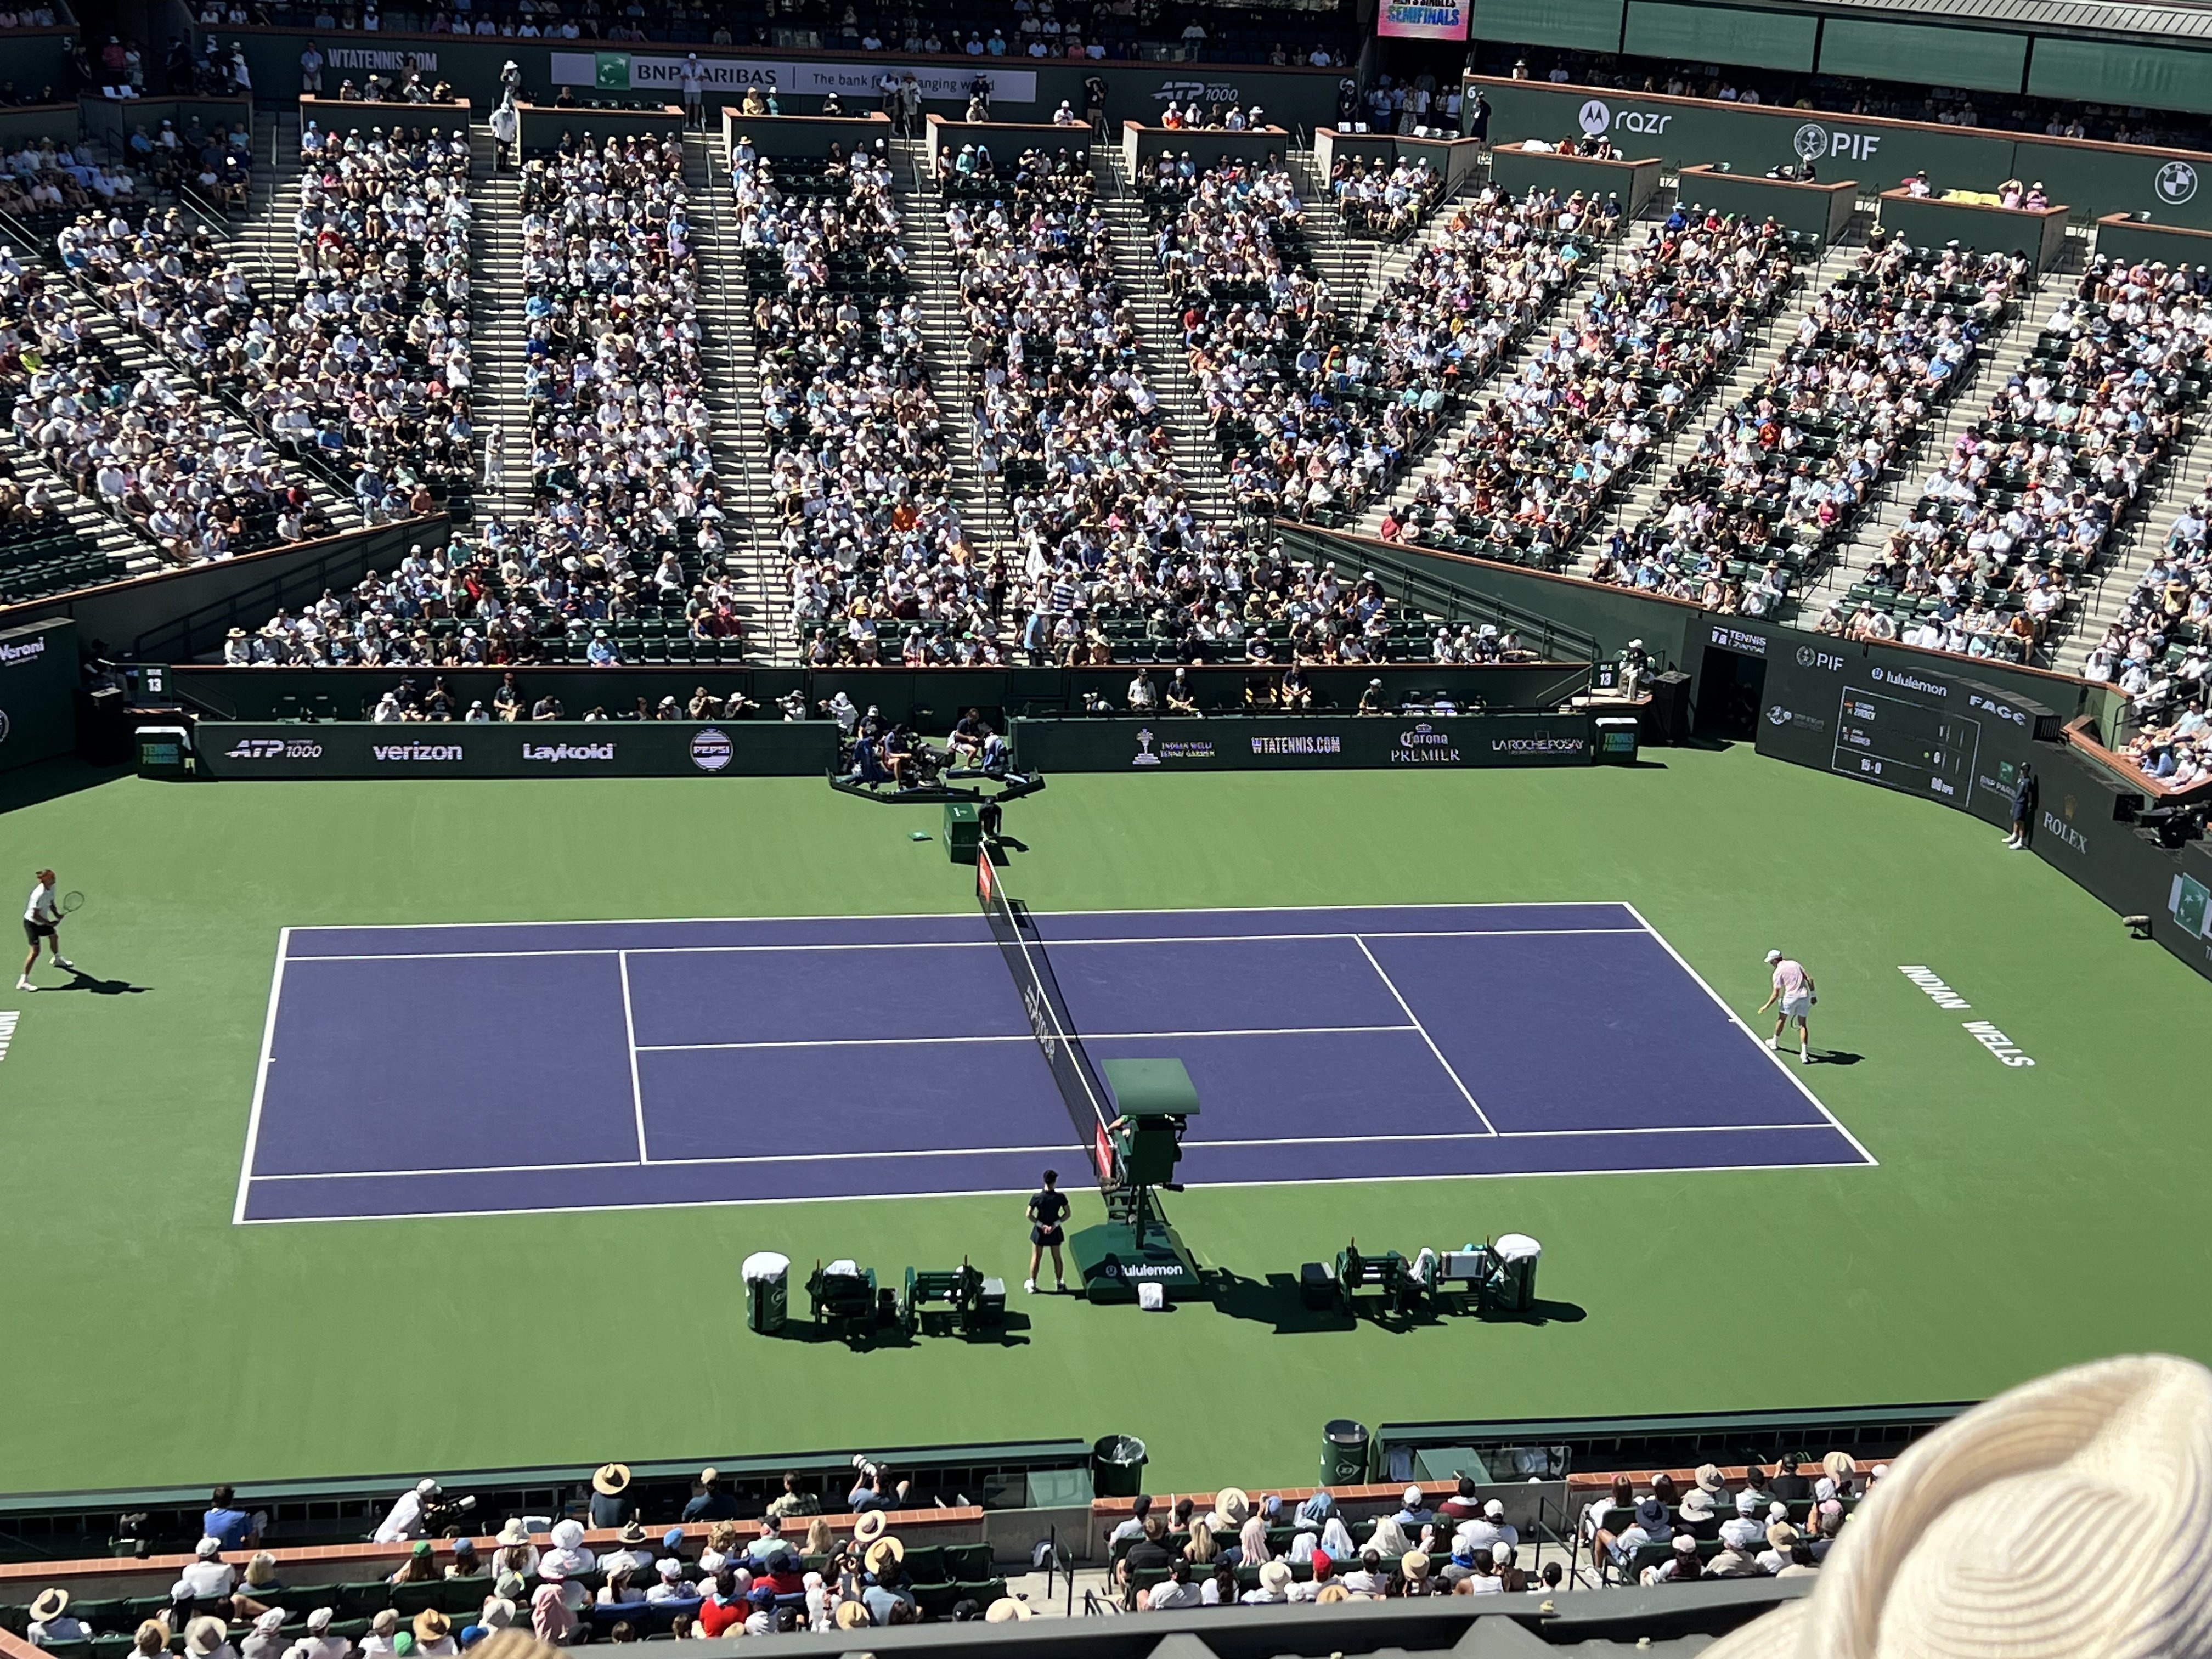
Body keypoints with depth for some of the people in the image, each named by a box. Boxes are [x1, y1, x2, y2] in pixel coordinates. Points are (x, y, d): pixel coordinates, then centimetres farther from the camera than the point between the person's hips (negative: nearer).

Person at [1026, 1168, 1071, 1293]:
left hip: (1040, 1231, -1)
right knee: (1057, 1258, 17)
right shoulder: (1060, 1197, -15)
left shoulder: (1037, 1197, -17)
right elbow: (1067, 1214, -9)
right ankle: (1060, 1283, 28)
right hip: (1055, 1231, 1)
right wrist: (1055, 1224, -10)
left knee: (1036, 1258, 14)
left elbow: (1029, 1215, -15)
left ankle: (1032, 1283, 23)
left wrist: (1041, 1225, -12)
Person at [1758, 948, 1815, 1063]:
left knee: (1781, 1019, 21)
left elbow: (1776, 994, -6)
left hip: (1790, 997, -4)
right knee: (1802, 1024, 9)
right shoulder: (1795, 963, 10)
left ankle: (1775, 1042, 42)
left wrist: (1767, 1006, 5)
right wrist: (1813, 995, 13)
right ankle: (1804, 1053, -2)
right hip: (1805, 996, 4)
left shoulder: (1778, 972, -4)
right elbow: (1809, 979, 6)